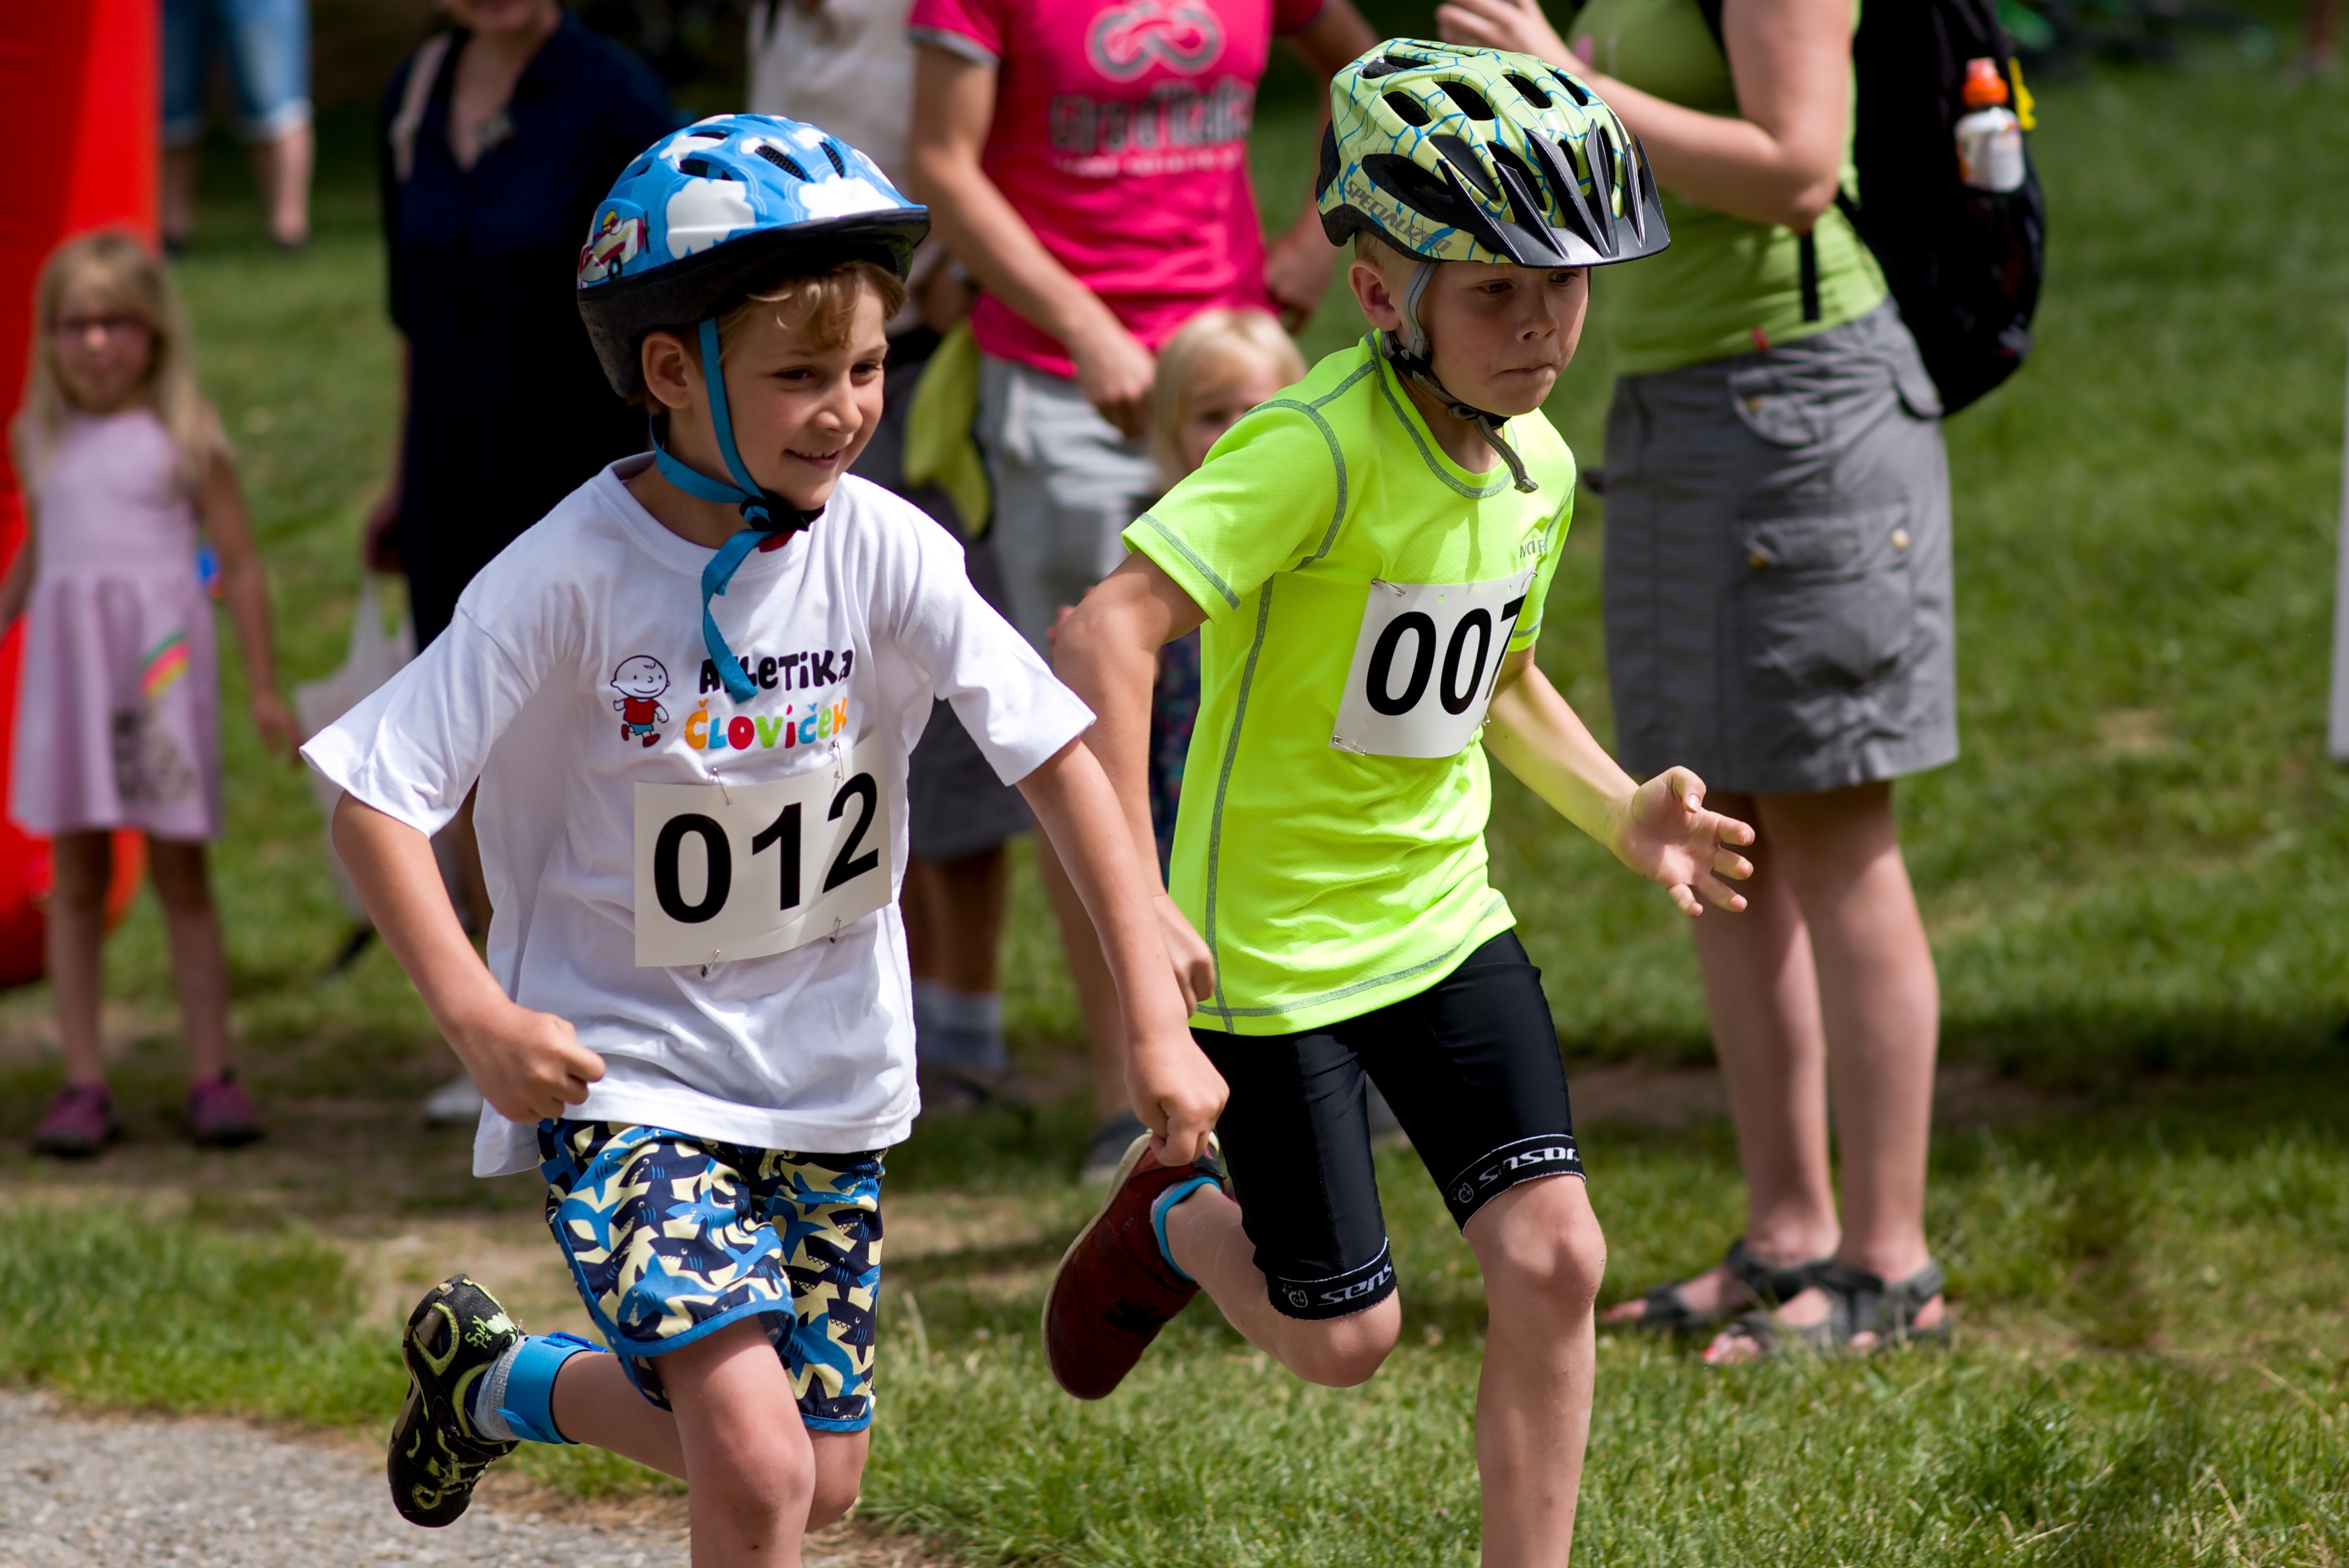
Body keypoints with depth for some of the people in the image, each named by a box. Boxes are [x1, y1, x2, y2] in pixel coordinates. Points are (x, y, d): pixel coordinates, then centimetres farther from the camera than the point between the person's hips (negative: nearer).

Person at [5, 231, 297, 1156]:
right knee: (77, 878, 4)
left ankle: (211, 1076, 7)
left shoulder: (183, 441, -2)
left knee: (180, 873, 2)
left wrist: (264, 688, -1)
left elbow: (240, 566, 1)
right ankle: (84, 1086, 7)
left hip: (162, 666, -3)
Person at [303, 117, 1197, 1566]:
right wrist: (475, 1015, -24)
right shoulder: (576, 576, -19)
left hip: (827, 1071, 5)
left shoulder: (881, 551, -11)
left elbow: (1055, 750, -8)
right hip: (624, 1077, -5)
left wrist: (1151, 996, -14)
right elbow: (376, 793, -15)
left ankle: (507, 1383, 40)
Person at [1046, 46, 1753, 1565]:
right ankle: (1174, 1220, 37)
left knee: (1553, 1258, -7)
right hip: (1274, 940, -6)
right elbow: (1107, 637, -34)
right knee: (1343, 1334, 4)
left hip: (1446, 920, 6)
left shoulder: (1537, 466, 2)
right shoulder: (1319, 450, -24)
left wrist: (1620, 812, 5)